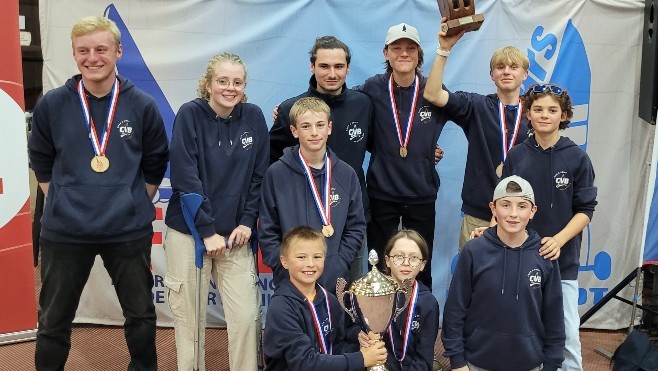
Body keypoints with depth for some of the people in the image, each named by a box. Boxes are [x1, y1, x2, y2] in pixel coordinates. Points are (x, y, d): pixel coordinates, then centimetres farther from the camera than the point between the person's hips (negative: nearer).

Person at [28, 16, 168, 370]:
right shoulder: (51, 104, -3)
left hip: (129, 230, 0)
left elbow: (154, 166, 7)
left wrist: (134, 205, 6)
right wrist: (62, 204, 5)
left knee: (141, 314, 13)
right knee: (54, 320, 13)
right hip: (64, 231, 0)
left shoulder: (142, 105, -4)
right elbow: (41, 164, 9)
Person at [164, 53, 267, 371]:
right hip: (188, 232, -2)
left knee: (247, 317, -3)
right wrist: (208, 231, -13)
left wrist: (247, 221, -3)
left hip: (235, 233, 2)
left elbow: (260, 175, 6)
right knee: (190, 318, 5)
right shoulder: (190, 114, -7)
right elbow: (184, 178, -12)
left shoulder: (253, 117, 2)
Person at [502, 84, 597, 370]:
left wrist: (559, 240, -16)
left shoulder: (577, 158, -2)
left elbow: (585, 209, -2)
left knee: (567, 332, 0)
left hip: (562, 259, -1)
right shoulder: (516, 156, 2)